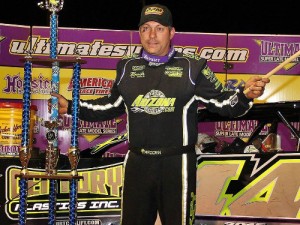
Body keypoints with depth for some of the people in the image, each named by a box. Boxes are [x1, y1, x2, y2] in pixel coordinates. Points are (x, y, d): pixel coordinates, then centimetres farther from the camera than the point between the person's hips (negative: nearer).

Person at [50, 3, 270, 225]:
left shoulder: (192, 68, -3)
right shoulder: (128, 68, 9)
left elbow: (223, 102, -2)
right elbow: (112, 106, 23)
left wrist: (246, 95, -22)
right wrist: (71, 107, 18)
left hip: (177, 165, -4)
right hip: (137, 163, 4)